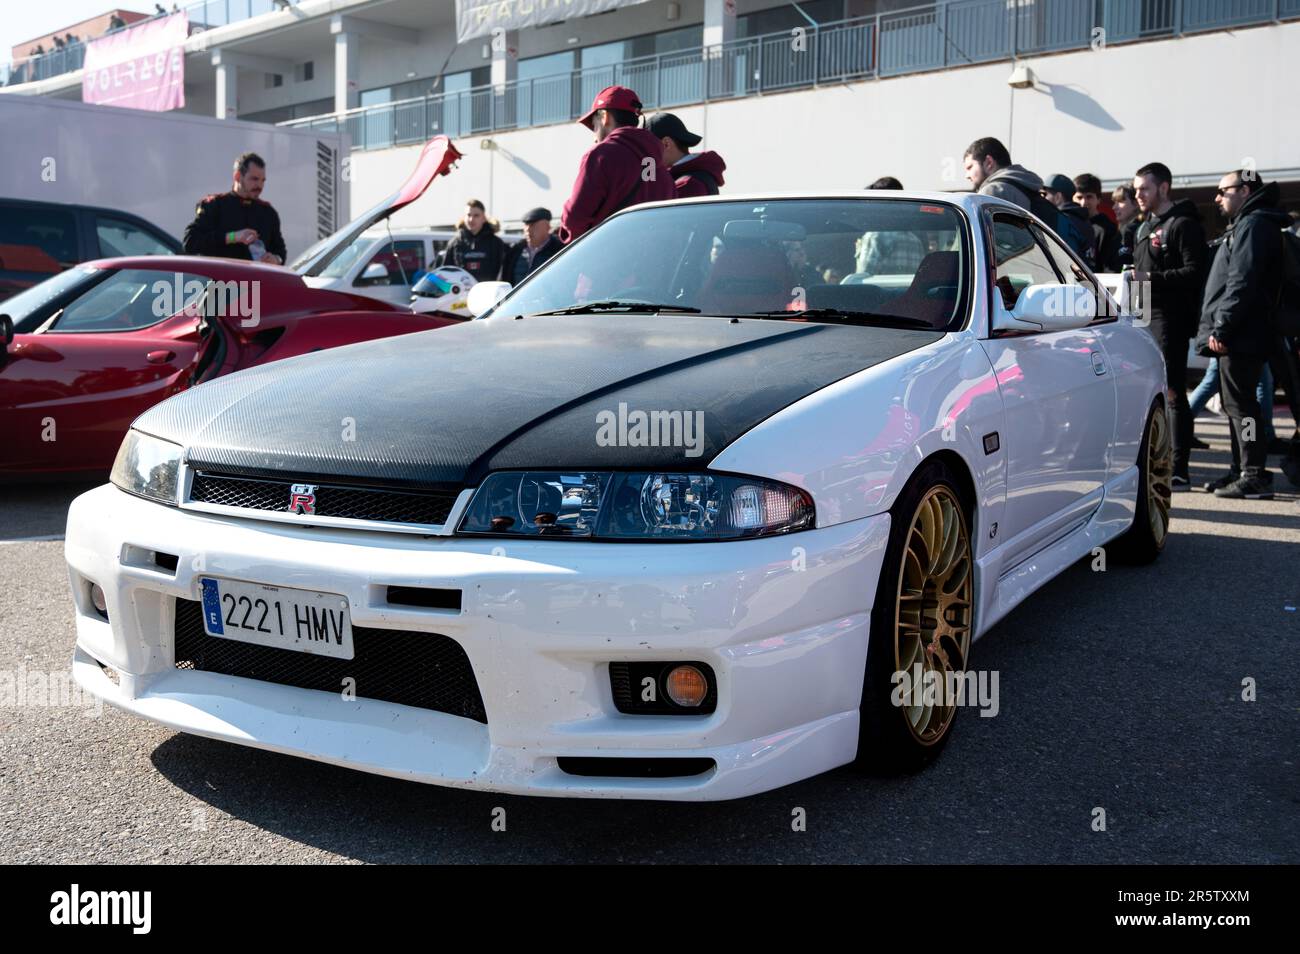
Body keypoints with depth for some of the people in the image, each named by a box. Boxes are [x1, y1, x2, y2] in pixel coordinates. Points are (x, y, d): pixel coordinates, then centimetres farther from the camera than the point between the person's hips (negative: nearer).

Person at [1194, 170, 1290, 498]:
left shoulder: (1254, 225, -11)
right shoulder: (1243, 225, 23)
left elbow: (1242, 283, -20)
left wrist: (1221, 328, -21)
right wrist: (1218, 330, 17)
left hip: (1240, 337, -11)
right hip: (1236, 337, 11)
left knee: (1240, 403, -10)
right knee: (1236, 403, 13)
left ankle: (1255, 477, -10)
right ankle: (1242, 471, 19)